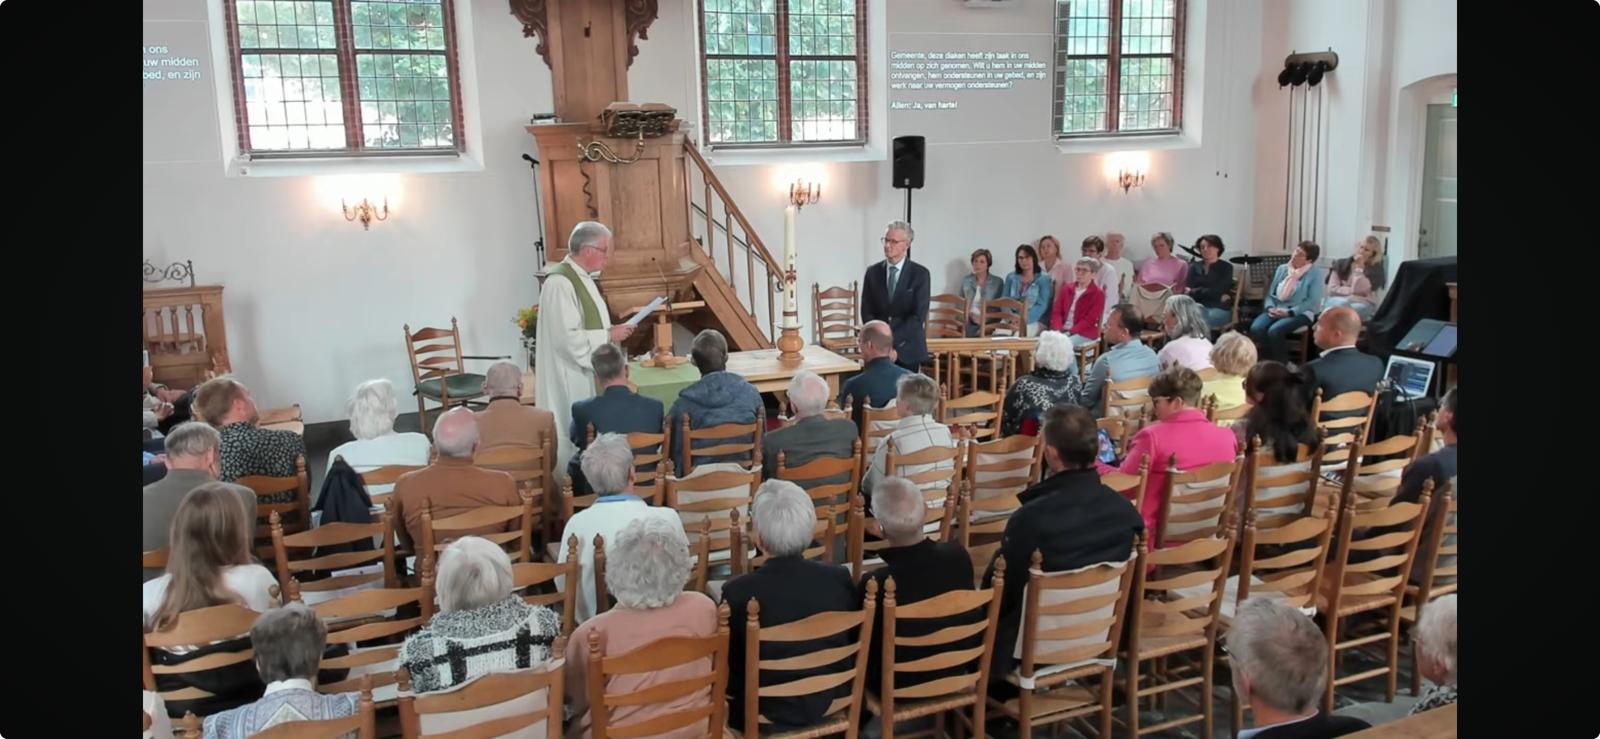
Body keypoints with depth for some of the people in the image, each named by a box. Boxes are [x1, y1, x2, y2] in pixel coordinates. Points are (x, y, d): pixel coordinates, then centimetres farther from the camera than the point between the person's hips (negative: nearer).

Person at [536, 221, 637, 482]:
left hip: (585, 374, 10)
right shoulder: (560, 283, -20)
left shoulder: (581, 277, 11)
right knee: (573, 440, -2)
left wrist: (612, 330, 5)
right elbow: (568, 337, -25)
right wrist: (609, 335, -17)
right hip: (568, 380, -10)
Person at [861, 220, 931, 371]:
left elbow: (919, 315, -9)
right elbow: (867, 312, 5)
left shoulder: (920, 273, -2)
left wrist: (892, 341, -15)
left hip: (907, 349, -2)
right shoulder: (873, 272, 7)